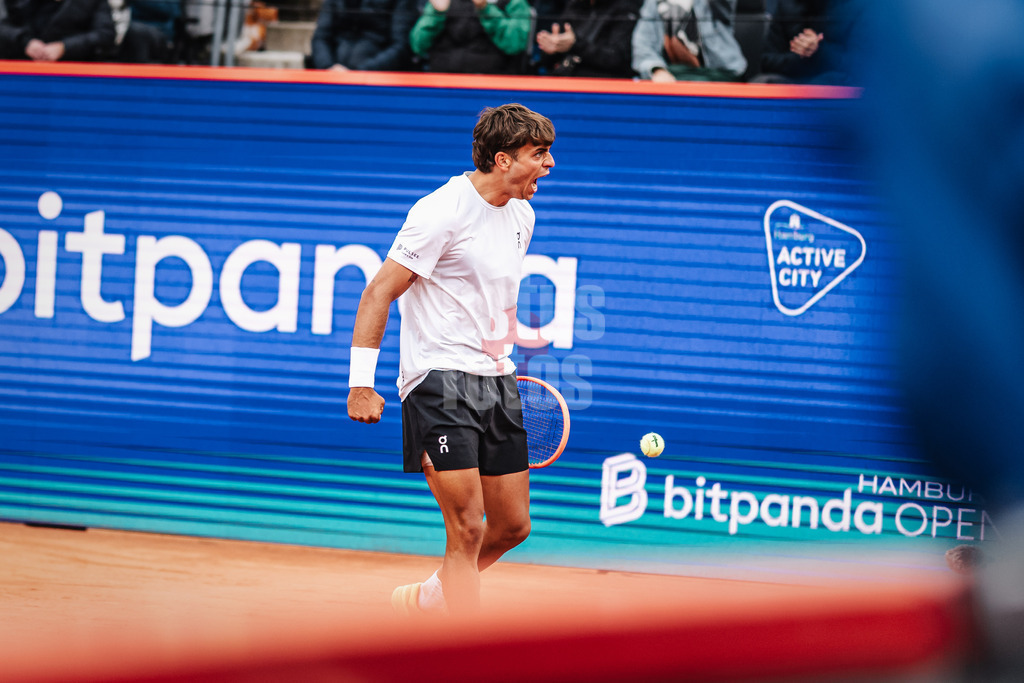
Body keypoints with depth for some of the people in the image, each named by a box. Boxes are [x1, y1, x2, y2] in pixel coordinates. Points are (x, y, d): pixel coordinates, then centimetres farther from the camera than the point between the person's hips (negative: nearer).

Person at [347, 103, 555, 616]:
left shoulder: (521, 214, 12)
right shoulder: (443, 212, -14)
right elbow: (378, 293, -13)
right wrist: (361, 385, -18)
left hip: (496, 381, 8)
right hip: (440, 379, -8)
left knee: (512, 526, 9)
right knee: (468, 527, -15)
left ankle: (425, 599, 29)